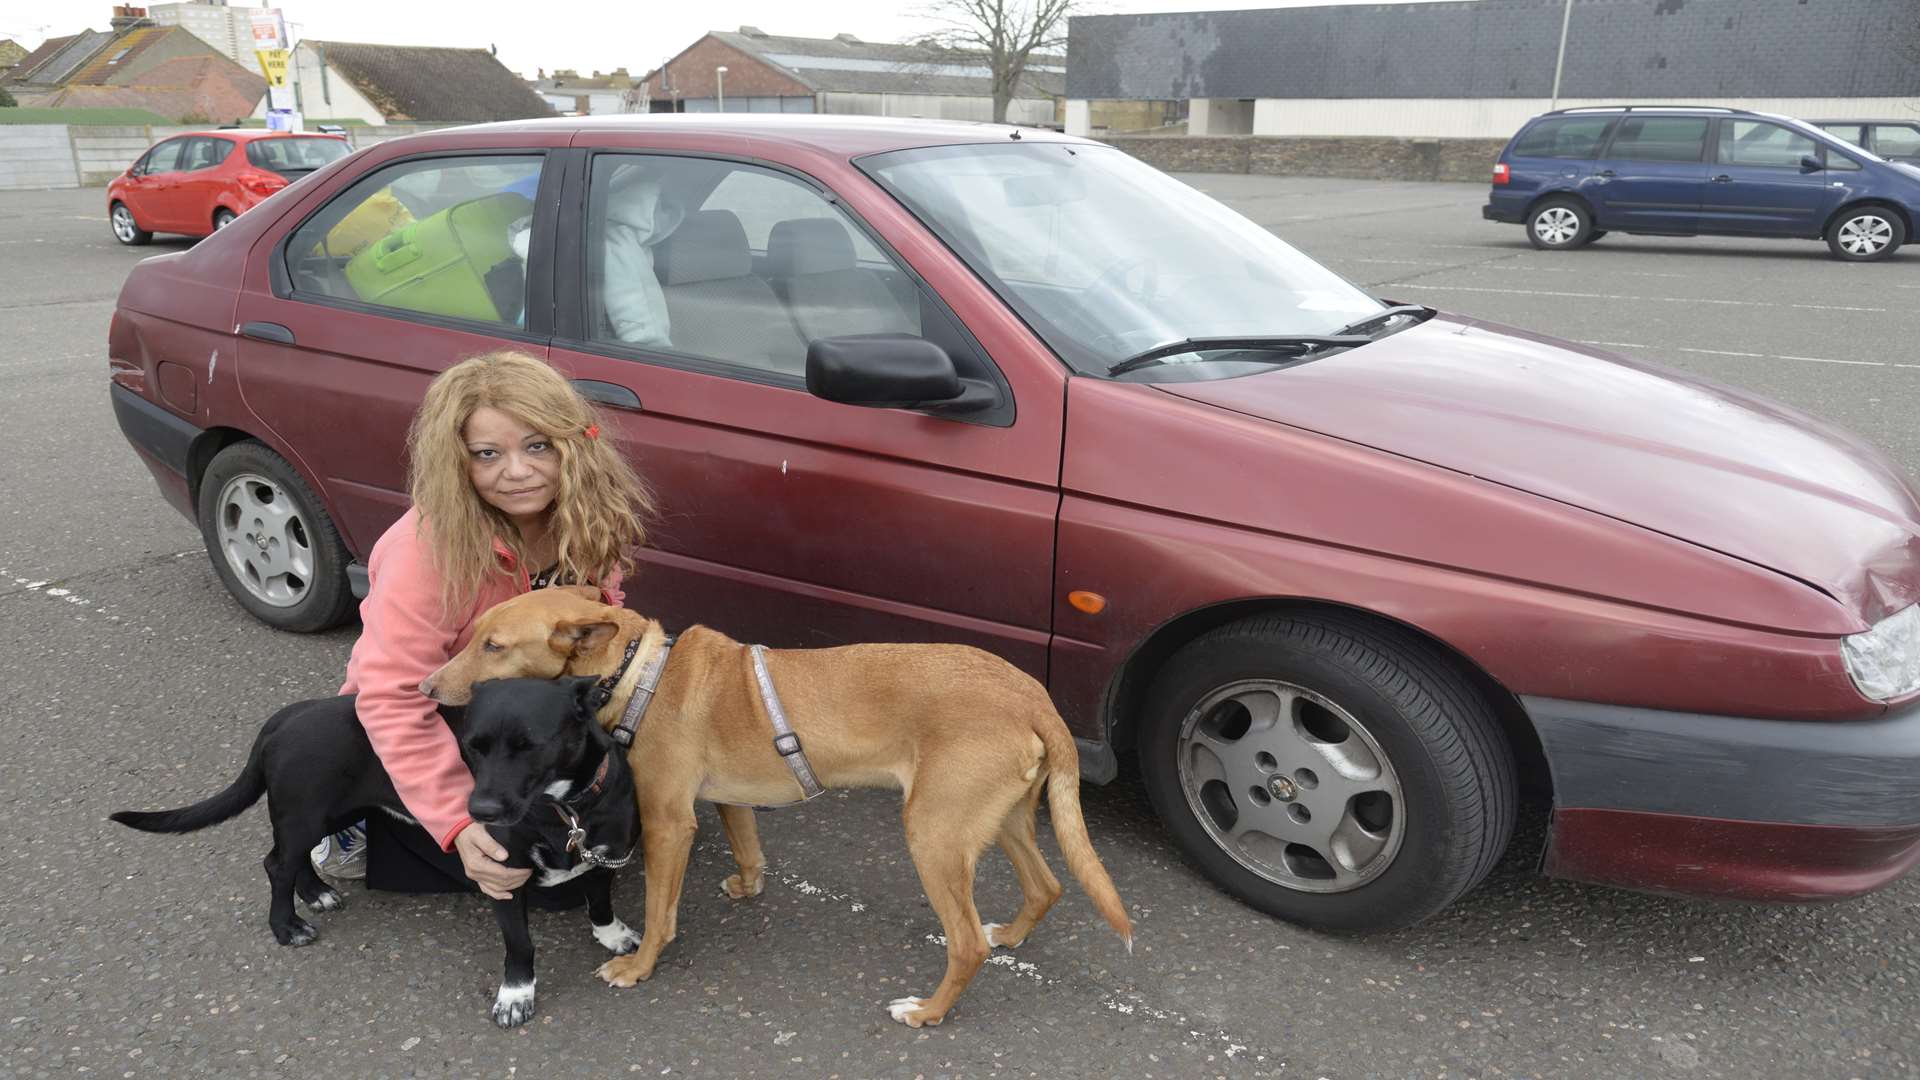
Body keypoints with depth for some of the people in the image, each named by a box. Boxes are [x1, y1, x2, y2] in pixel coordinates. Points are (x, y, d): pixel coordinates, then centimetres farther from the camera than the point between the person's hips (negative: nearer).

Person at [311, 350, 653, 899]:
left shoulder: (588, 519, -15)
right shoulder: (430, 546, -32)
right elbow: (391, 700, -32)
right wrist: (458, 824, -39)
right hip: (442, 738, -5)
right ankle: (363, 837, 3)